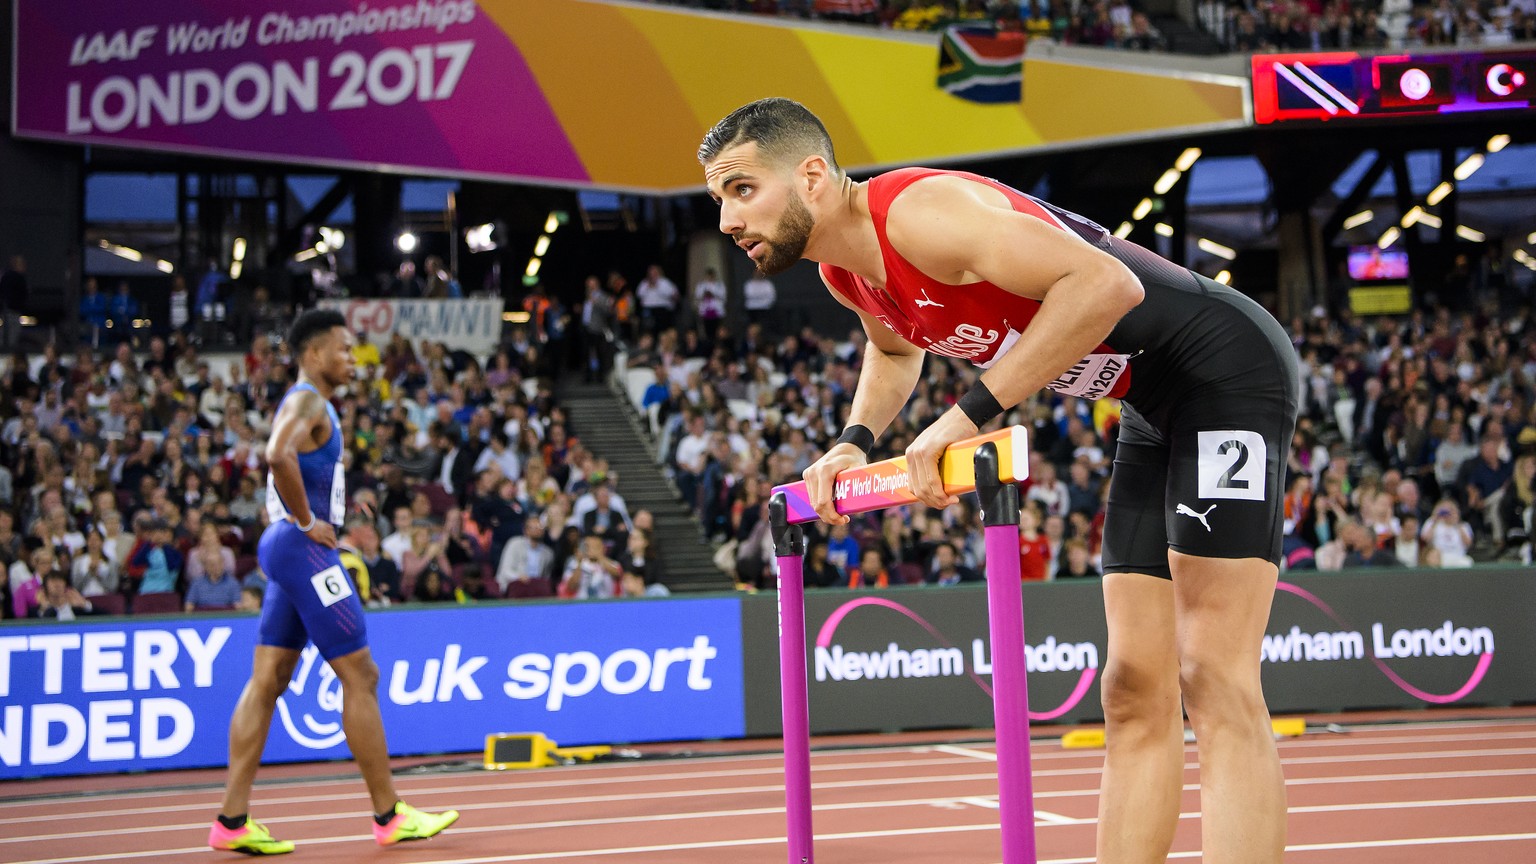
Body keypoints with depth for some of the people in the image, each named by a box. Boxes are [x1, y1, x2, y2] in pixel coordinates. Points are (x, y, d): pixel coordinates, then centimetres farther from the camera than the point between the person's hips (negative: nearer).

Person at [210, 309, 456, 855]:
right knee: (360, 677, -4)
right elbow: (278, 456, -31)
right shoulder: (306, 401, -12)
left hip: (290, 550, 10)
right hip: (305, 550, -10)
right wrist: (306, 522, -21)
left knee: (267, 681, 5)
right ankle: (389, 816, 2)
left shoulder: (308, 404, 20)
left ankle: (233, 820, 4)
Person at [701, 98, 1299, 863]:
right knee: (1134, 693, 8)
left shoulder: (919, 212, -25)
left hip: (1226, 372, -10)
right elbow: (894, 350, 29)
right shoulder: (843, 270, 5)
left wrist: (969, 415, -32)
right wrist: (855, 440, 10)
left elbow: (1105, 283, -35)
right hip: (1156, 412, 10)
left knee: (1214, 685, -16)